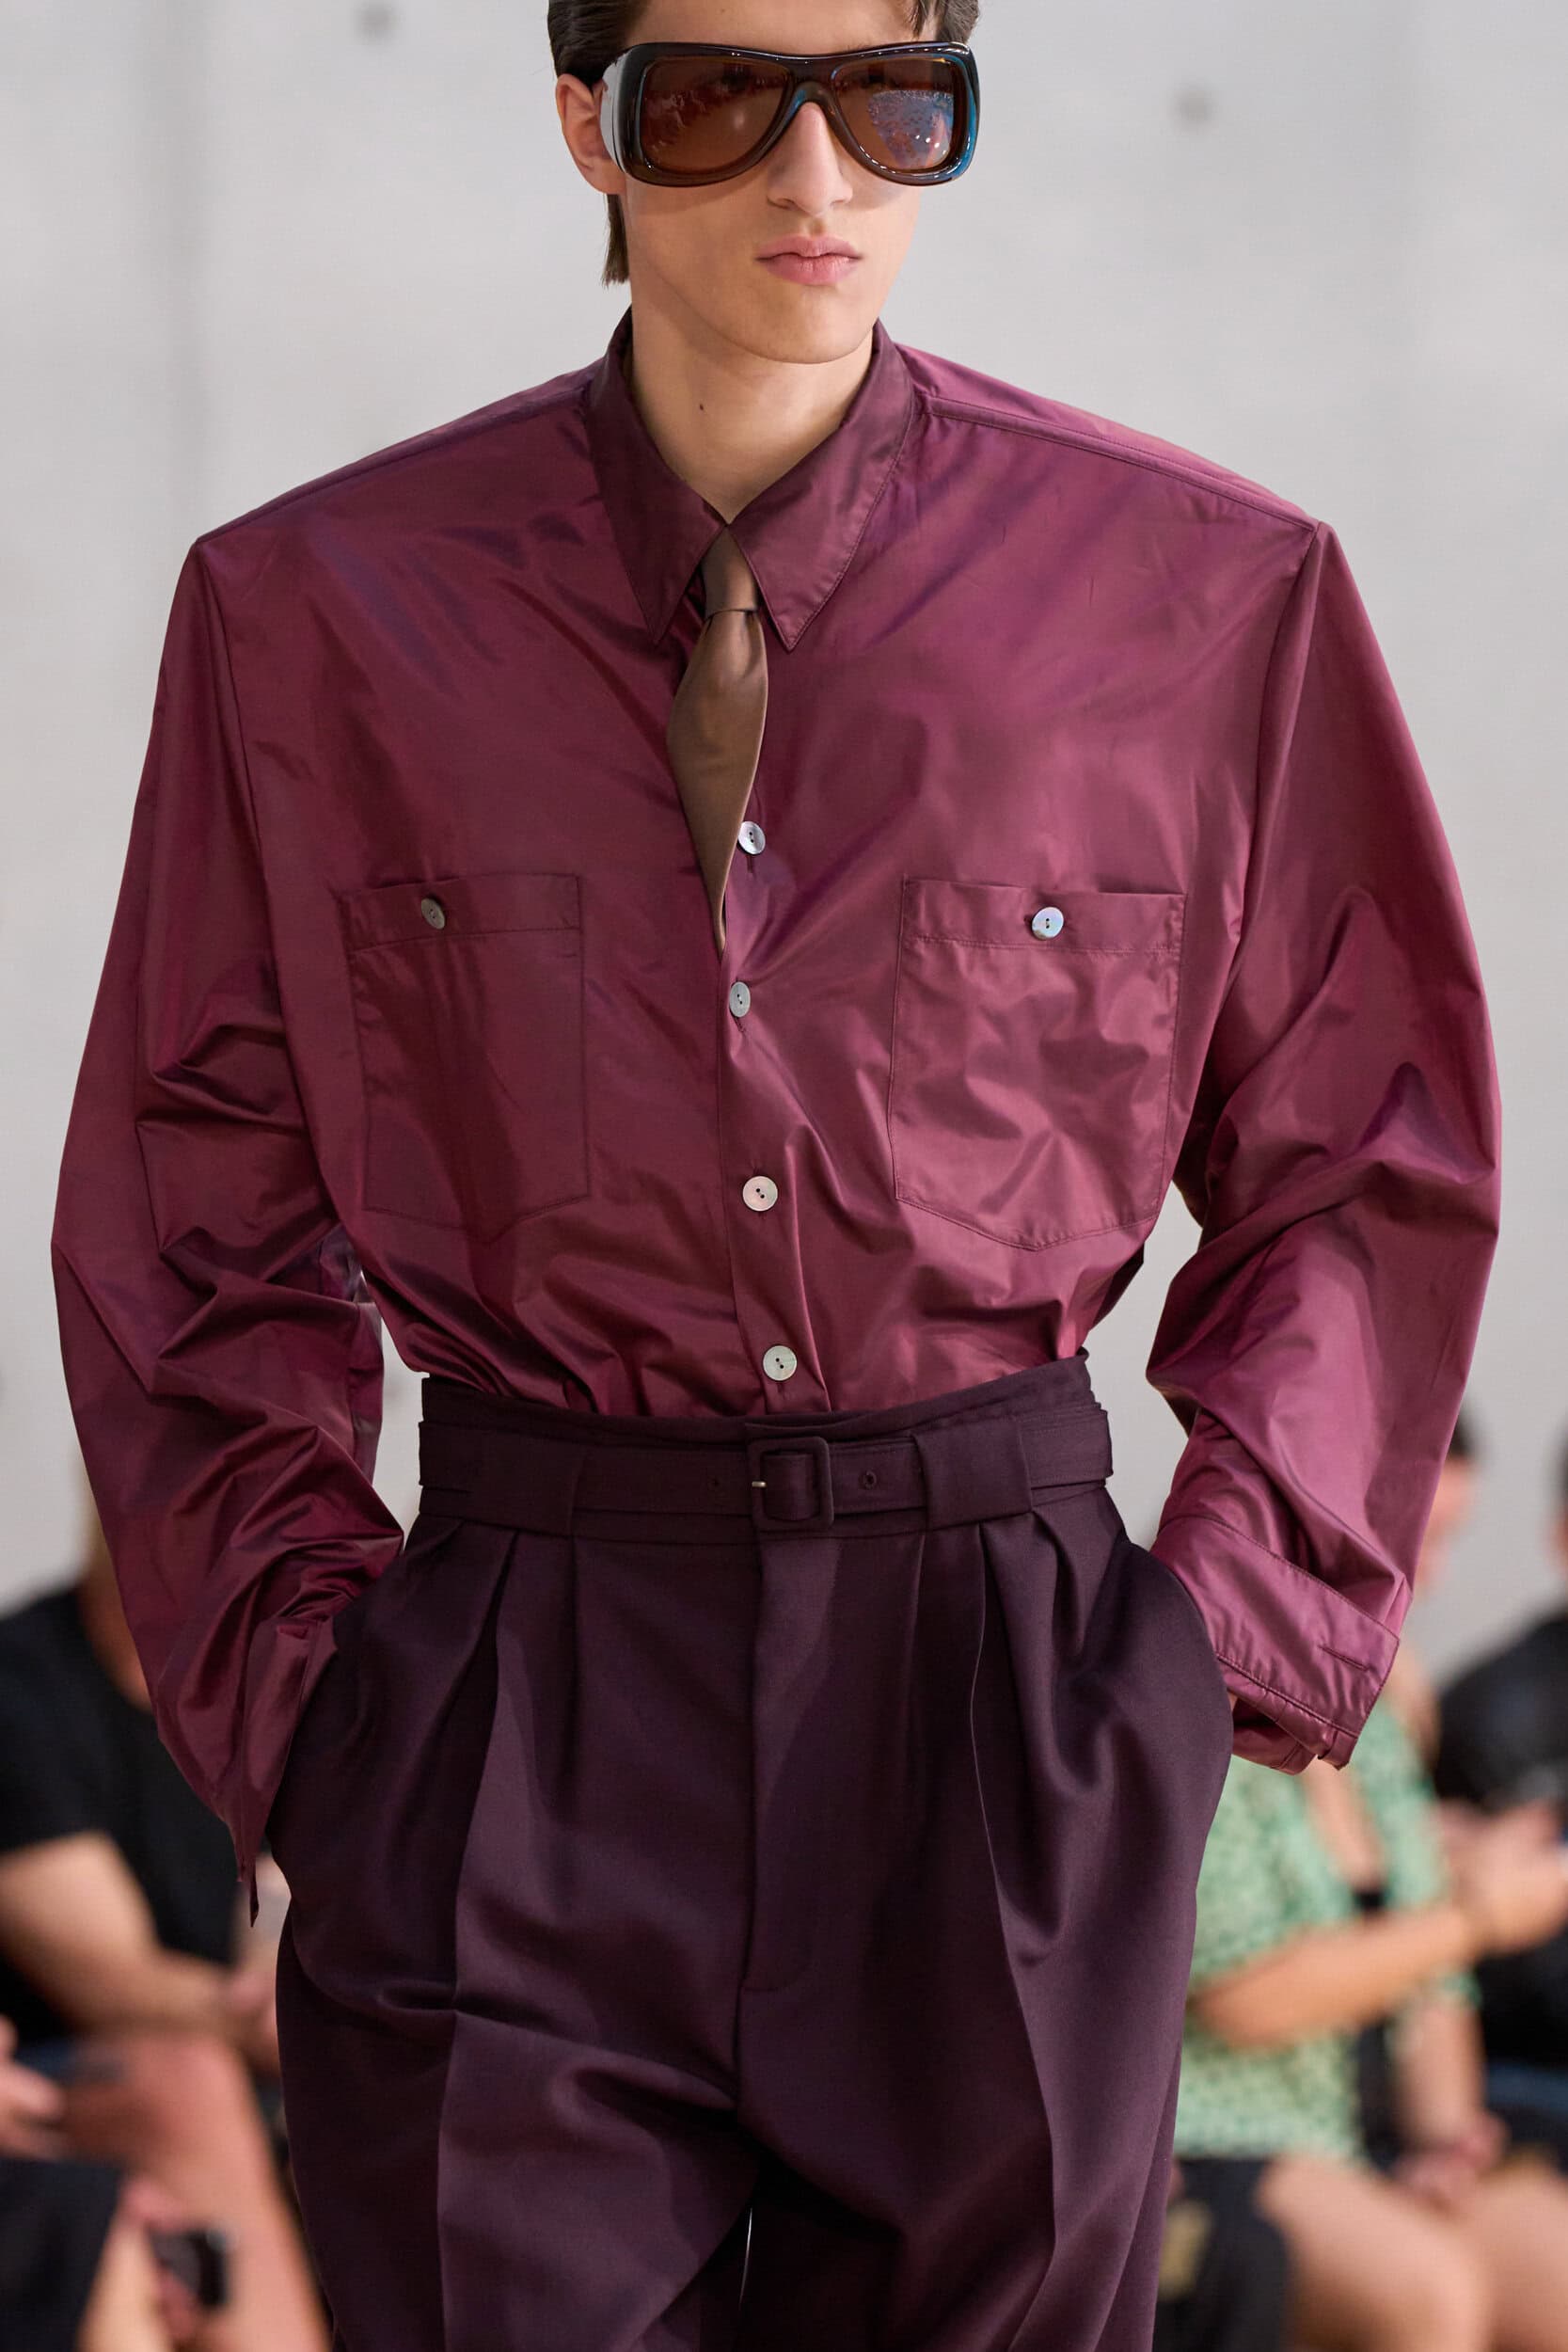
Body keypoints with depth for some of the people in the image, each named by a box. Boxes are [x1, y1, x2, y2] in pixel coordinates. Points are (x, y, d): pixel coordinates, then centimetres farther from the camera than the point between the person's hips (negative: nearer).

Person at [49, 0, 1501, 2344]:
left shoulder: (1209, 598, 3)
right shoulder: (317, 613, 3)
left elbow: (1367, 1161, 12)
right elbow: (197, 1215, 10)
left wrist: (1234, 1625, 1)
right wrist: (296, 1679, 0)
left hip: (1005, 1649, 1)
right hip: (520, 1690, 0)